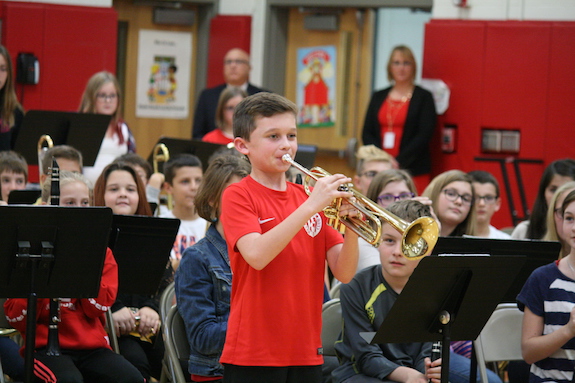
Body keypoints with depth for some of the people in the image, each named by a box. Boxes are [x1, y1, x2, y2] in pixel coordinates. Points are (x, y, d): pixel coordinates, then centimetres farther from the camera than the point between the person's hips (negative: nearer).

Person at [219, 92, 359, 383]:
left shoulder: (309, 199, 12)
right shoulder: (238, 196, -3)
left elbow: (343, 273, 5)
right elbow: (257, 255, -22)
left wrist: (351, 227, -14)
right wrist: (310, 206, -24)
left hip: (306, 352, 5)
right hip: (254, 355, -5)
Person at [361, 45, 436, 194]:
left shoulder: (424, 98, 3)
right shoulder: (378, 97, 16)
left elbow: (423, 136, -5)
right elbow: (367, 133, 11)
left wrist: (399, 161, -14)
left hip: (413, 171, -3)